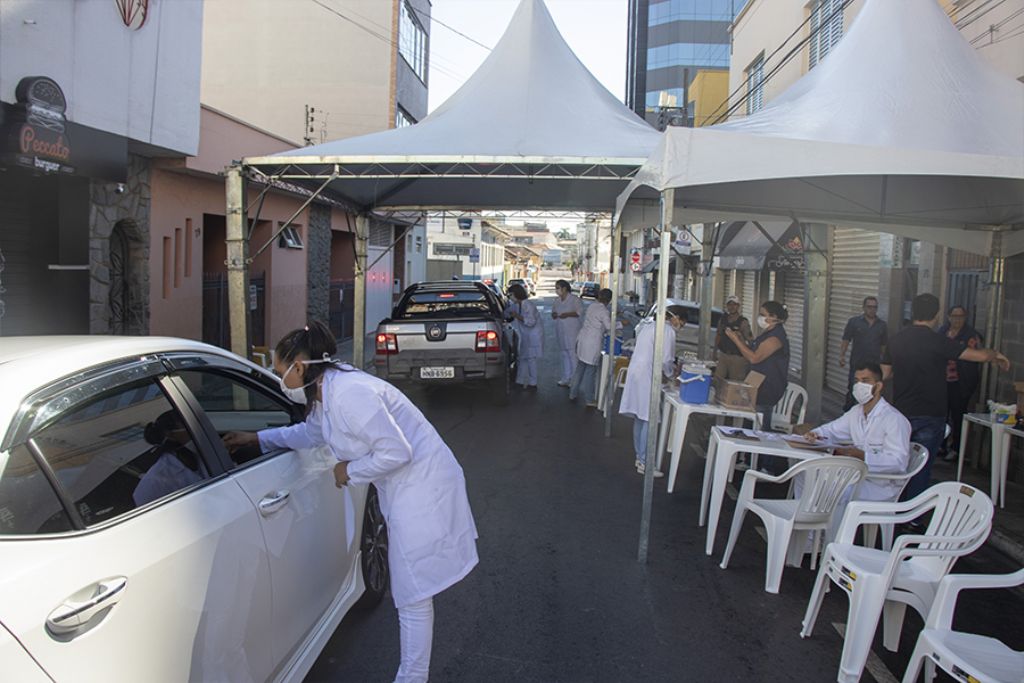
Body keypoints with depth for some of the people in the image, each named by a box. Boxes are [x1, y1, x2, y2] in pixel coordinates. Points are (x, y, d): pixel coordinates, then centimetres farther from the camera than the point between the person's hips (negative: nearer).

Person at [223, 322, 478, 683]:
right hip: (405, 491, 10)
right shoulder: (327, 392, 7)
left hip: (421, 488, -10)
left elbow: (396, 452, -25)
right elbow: (310, 431, 29)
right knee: (410, 595, 18)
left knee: (412, 597, 1)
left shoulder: (349, 393, -25)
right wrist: (257, 438, 28)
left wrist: (349, 471, -10)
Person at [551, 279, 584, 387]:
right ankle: (566, 379, 20)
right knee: (564, 354, 12)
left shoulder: (574, 299, -8)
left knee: (572, 355, -7)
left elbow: (580, 312, -15)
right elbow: (553, 312, 19)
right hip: (561, 332, 7)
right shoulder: (557, 301, 12)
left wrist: (567, 314, -25)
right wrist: (554, 315, -5)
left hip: (572, 332, -7)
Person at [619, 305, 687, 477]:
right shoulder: (668, 331, -9)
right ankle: (644, 462, -2)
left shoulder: (649, 326, 19)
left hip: (635, 372, 10)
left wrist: (669, 368, 19)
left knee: (639, 418, 15)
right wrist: (671, 374, 6)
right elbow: (665, 359, -14)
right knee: (649, 420, -5)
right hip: (647, 376, -10)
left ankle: (639, 457, 24)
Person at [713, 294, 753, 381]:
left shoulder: (743, 322, -9)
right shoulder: (722, 320, 8)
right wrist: (715, 352, 17)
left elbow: (750, 340, -10)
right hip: (723, 355, 5)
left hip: (737, 357, -5)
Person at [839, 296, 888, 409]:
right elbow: (846, 341, 1)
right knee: (852, 391, 2)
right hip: (857, 364, -2)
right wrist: (842, 356, -10)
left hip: (875, 365, 2)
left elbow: (884, 346, 13)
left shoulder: (882, 325, 8)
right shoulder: (854, 322, 2)